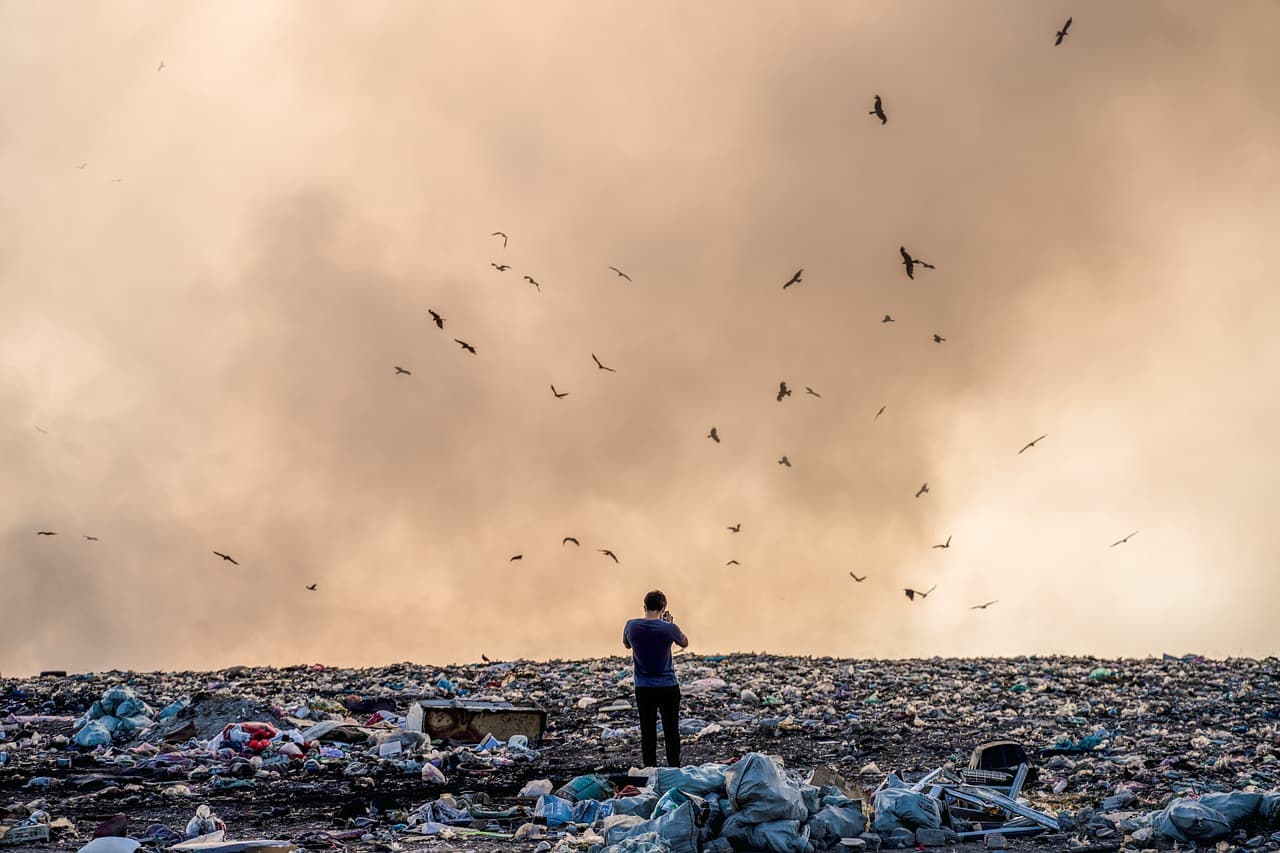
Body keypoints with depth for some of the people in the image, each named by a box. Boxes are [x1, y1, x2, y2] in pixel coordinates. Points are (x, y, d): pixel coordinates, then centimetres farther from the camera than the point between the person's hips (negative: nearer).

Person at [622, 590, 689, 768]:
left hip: (643, 689, 1)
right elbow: (684, 643, 7)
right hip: (668, 687, -1)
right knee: (671, 732, 9)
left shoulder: (632, 626, -8)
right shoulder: (669, 628, -13)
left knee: (647, 733, 6)